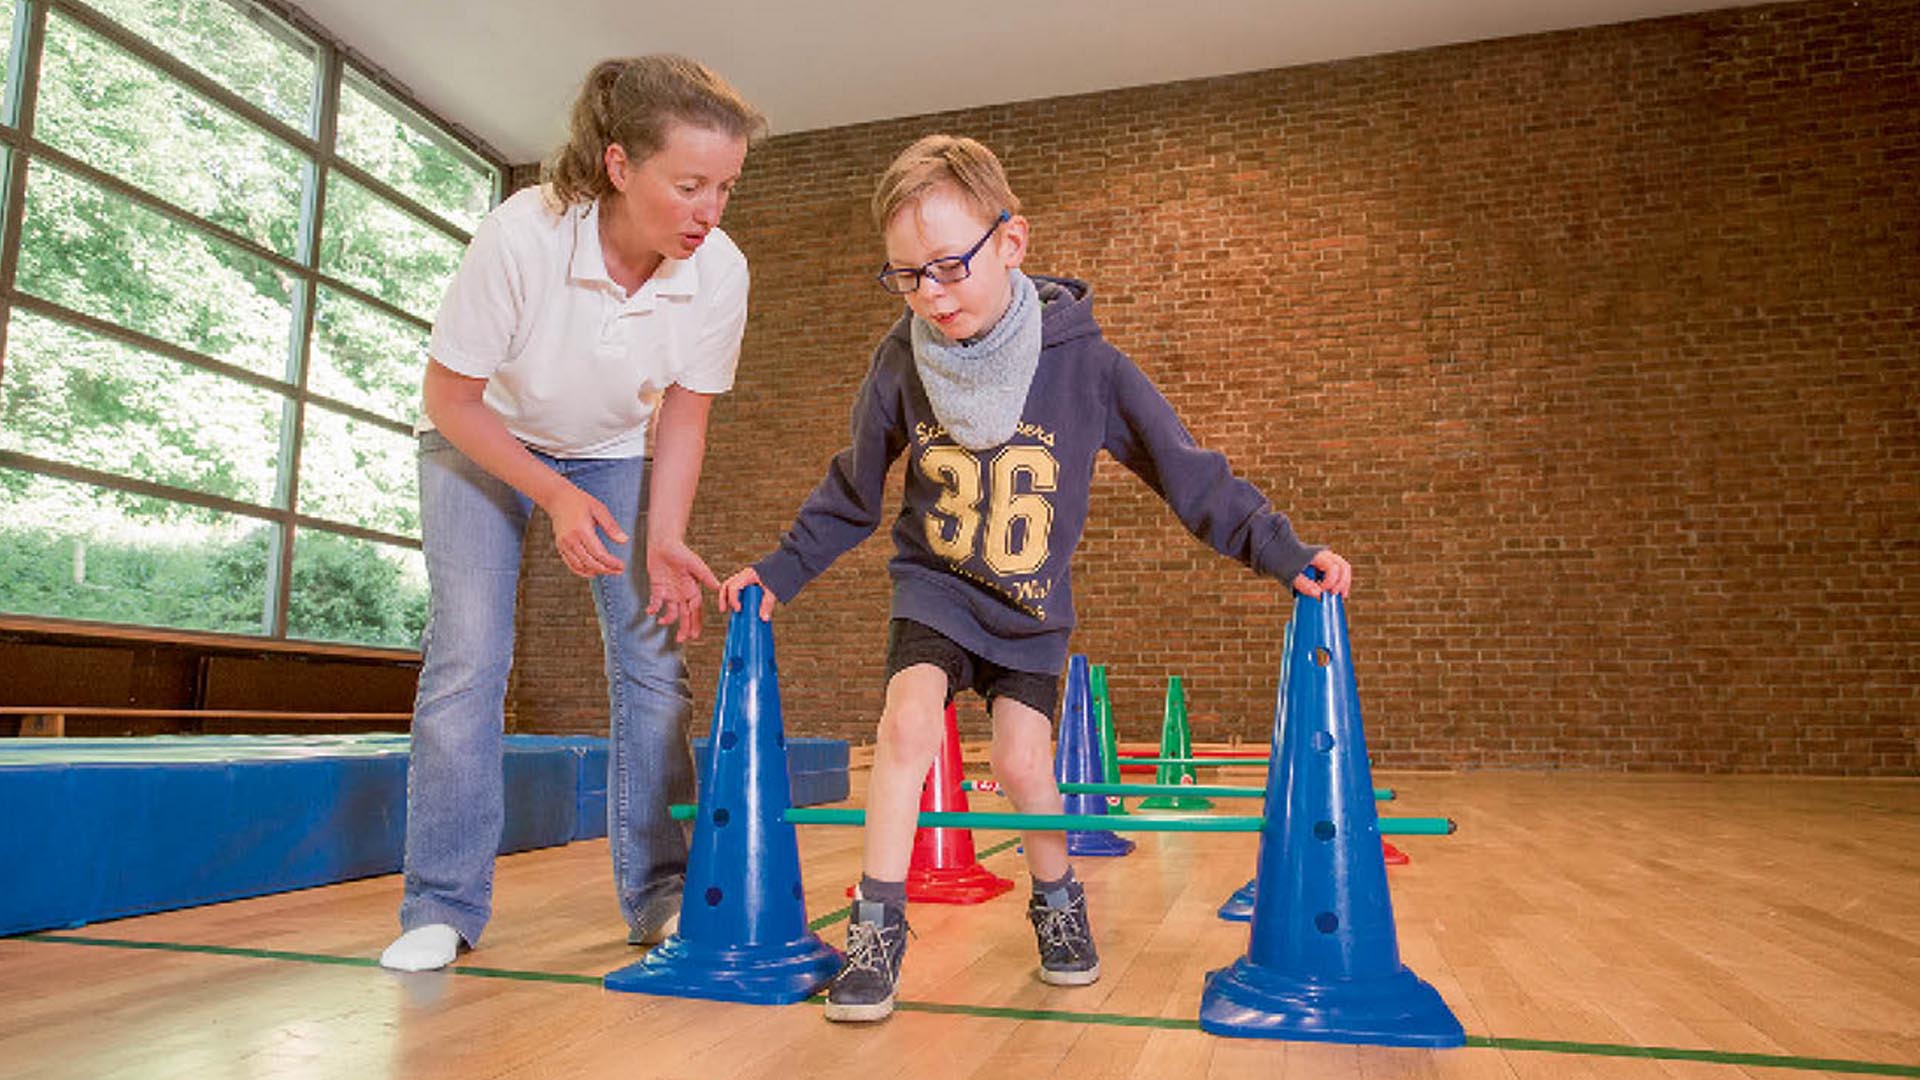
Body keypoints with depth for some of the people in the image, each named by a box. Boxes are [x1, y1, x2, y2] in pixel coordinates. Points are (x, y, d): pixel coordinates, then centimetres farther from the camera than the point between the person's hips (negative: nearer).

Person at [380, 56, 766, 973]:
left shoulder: (719, 270, -25)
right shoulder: (519, 237, -33)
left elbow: (683, 416, -12)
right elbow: (451, 398, -20)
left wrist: (664, 539, -22)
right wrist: (555, 495, -29)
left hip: (613, 456, 3)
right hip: (482, 444, -2)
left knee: (652, 657, -6)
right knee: (467, 657, -13)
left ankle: (658, 892, 5)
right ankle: (443, 906, 0)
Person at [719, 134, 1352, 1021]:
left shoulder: (1082, 363, -19)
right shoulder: (901, 362, -13)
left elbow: (1186, 471, -13)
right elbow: (852, 493, 2)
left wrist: (1285, 554, -19)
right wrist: (779, 572, 1)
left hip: (1033, 607, 0)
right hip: (934, 585, 1)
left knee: (1022, 760, -5)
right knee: (909, 716, -21)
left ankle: (1057, 900, 25)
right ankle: (877, 923, -7)